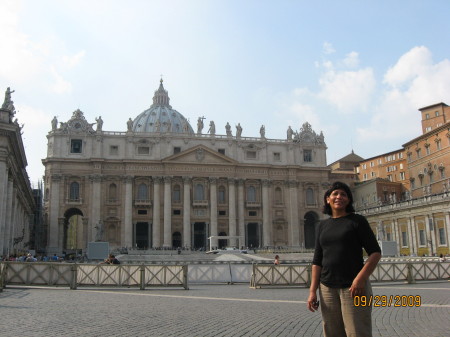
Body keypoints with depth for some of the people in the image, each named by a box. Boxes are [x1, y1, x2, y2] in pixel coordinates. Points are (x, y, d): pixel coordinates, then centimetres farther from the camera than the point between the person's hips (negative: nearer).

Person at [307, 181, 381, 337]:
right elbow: (317, 260, 11)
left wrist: (361, 278, -17)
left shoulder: (357, 220, 2)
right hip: (327, 288, 4)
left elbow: (375, 252, -3)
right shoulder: (323, 225, 13)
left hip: (354, 287, -4)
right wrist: (313, 290, 2)